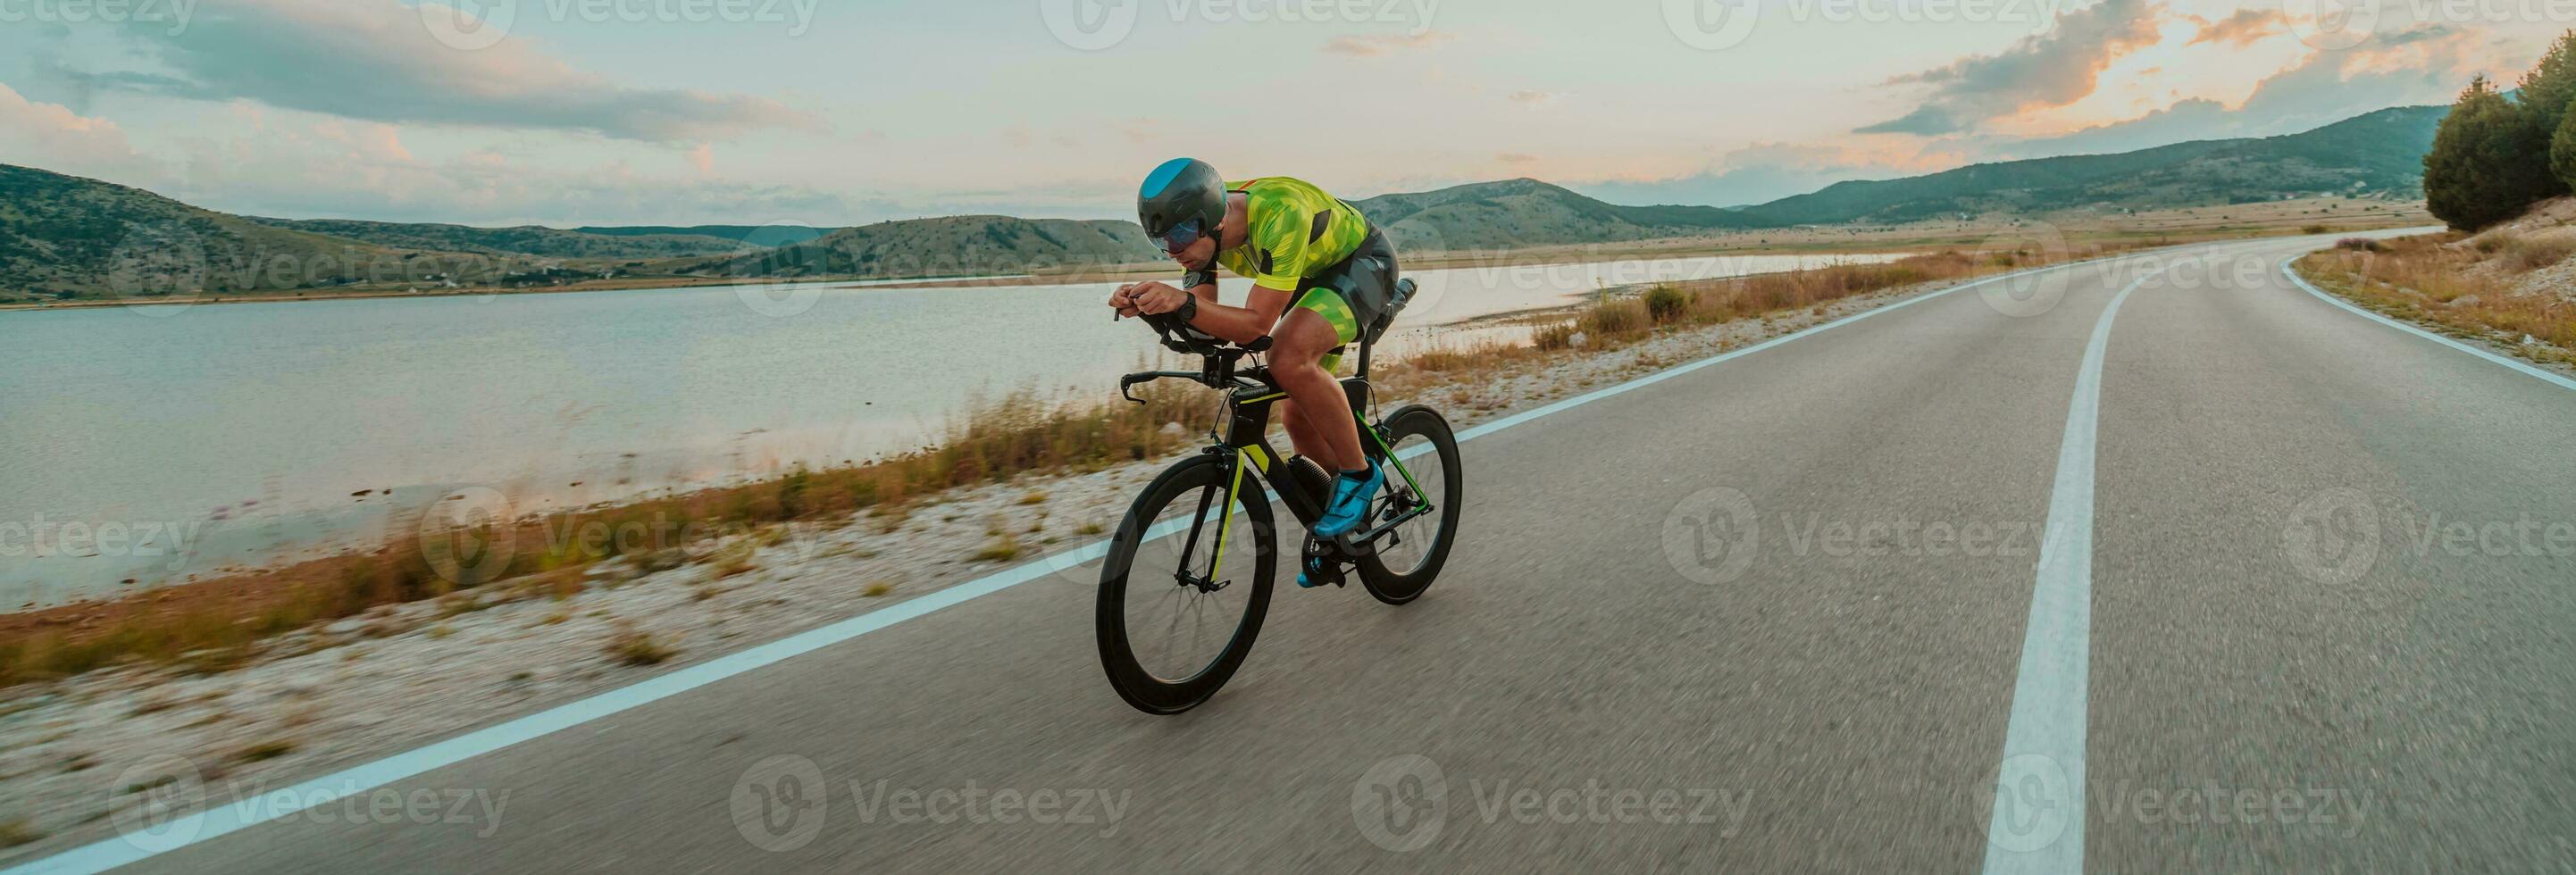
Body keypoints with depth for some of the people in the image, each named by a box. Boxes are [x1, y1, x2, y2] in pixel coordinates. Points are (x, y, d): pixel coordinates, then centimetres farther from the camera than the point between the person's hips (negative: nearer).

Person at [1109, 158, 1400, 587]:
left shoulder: (1279, 214, -38)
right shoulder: (1201, 227, -16)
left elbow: (1257, 324, -39)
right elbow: (1205, 321, -16)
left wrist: (1184, 302, -53)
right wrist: (1148, 304, -34)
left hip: (1362, 265, -8)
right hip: (1311, 277, 8)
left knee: (1288, 359, -33)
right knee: (1297, 414, 4)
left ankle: (1359, 473, -11)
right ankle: (1341, 530, 24)